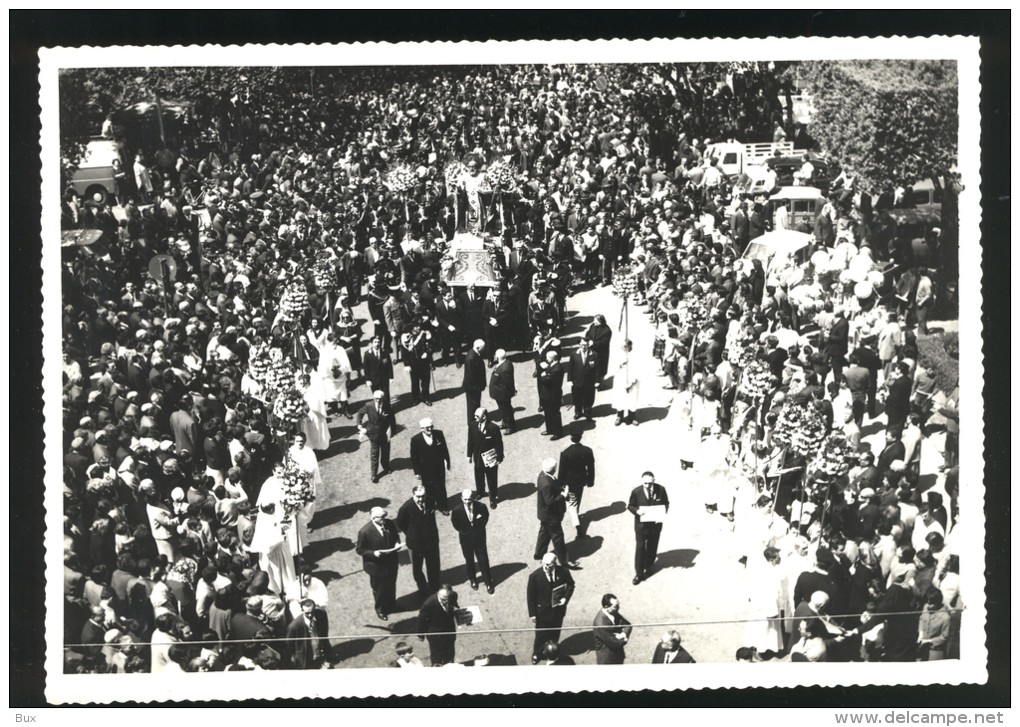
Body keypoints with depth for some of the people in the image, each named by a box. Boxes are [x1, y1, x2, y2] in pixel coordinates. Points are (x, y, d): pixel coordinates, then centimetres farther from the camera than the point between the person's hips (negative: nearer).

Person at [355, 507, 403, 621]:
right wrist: (373, 553, -31)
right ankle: (380, 609, 45)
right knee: (379, 589, 18)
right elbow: (359, 550, -17)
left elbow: (395, 536, 5)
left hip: (391, 562, 5)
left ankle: (390, 605, 54)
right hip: (376, 566, -5)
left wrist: (397, 544, -16)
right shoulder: (365, 532, -29)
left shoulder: (389, 524, -14)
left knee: (391, 585, 27)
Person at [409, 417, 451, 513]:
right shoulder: (415, 439, -17)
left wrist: (447, 462, 7)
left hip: (439, 468, 1)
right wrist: (417, 472, -6)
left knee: (440, 487, 14)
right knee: (428, 489, 14)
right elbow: (414, 457, -9)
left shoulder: (439, 434, -12)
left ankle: (443, 506, 32)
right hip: (425, 470, -1)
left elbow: (445, 449, 1)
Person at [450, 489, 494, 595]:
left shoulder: (481, 507, -21)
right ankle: (472, 580, 42)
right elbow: (457, 526, -8)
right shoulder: (456, 511, -22)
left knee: (483, 561, 9)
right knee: (469, 561, 20)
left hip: (479, 539, 0)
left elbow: (484, 521, -4)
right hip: (466, 540, 0)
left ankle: (488, 583, 25)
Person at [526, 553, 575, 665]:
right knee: (541, 634, 13)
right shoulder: (535, 576, -23)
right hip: (542, 611, -2)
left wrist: (566, 598, -14)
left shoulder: (563, 572, -17)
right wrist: (532, 613, -11)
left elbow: (570, 584, 2)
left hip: (558, 609, 2)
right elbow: (531, 596, -13)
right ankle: (536, 654, 39)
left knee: (555, 632, 22)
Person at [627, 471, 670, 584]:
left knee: (652, 547, 19)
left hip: (656, 524, 2)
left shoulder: (661, 489, -13)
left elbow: (666, 503, 2)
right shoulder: (636, 492, -16)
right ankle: (639, 574, 11)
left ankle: (648, 567, 41)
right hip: (641, 524, -2)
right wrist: (636, 511, -25)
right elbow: (630, 506, -4)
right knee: (640, 548, 1)